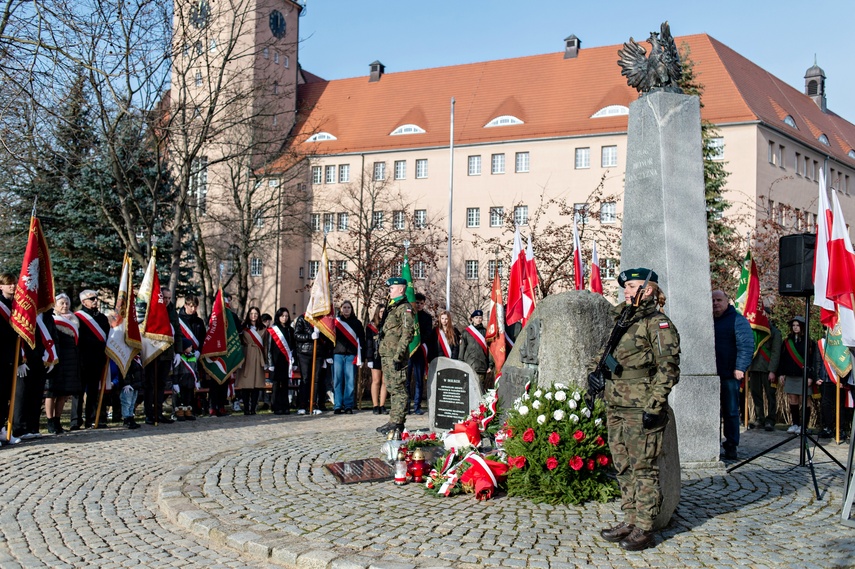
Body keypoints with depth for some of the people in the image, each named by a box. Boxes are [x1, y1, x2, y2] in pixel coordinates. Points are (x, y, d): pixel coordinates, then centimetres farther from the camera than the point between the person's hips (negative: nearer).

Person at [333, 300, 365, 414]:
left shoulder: (357, 323, 12)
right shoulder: (335, 322, 13)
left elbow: (361, 341, 9)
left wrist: (360, 357, 1)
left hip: (351, 355, 0)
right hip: (337, 354, 0)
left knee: (350, 381, -2)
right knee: (337, 381, -1)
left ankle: (348, 406, 2)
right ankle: (337, 406, 2)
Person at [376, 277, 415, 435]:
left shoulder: (405, 308, -9)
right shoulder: (391, 307, 21)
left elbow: (408, 333, -17)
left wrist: (398, 355, -22)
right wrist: (382, 352, 20)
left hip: (396, 356, -10)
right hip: (386, 355, 10)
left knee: (398, 389, -7)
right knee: (392, 388, 13)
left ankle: (398, 423, -6)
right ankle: (393, 421, 19)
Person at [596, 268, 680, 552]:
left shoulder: (658, 323, -8)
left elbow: (668, 368, -14)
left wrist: (654, 405, -19)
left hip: (641, 410, -8)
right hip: (616, 408, 8)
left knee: (643, 468, -3)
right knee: (623, 468, 12)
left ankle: (644, 529, 4)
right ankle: (630, 520, 21)